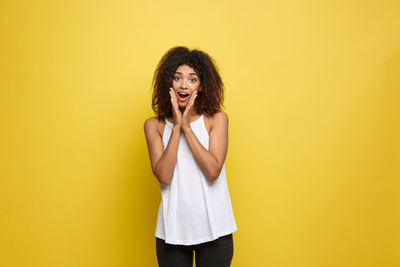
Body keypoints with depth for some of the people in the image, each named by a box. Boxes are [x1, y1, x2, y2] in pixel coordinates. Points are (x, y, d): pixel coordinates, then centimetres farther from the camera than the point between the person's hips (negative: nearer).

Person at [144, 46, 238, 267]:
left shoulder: (217, 119, -3)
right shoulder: (155, 125, -1)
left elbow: (213, 171, -15)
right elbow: (163, 176, -13)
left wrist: (187, 127, -15)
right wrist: (176, 127, -15)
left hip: (214, 229, 0)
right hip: (173, 229, 1)